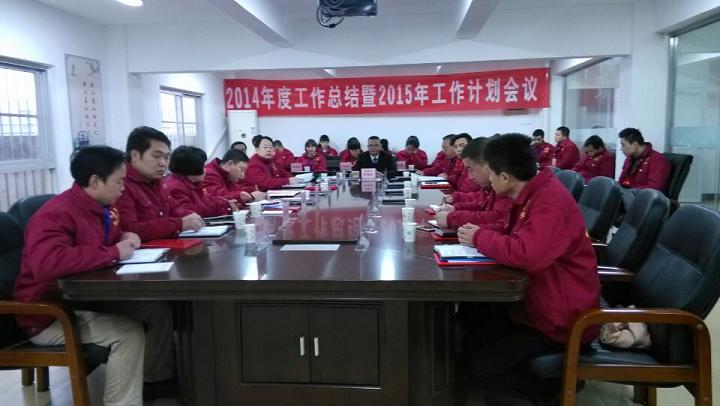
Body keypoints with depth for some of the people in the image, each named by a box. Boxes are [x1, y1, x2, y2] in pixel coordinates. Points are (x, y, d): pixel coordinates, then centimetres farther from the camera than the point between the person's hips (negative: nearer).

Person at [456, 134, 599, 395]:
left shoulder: (551, 200, -27)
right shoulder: (531, 194, 4)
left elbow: (527, 254, -41)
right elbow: (512, 237, 16)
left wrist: (479, 238, -24)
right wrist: (479, 233, -5)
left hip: (561, 317, -10)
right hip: (535, 299, 10)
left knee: (482, 366, -12)